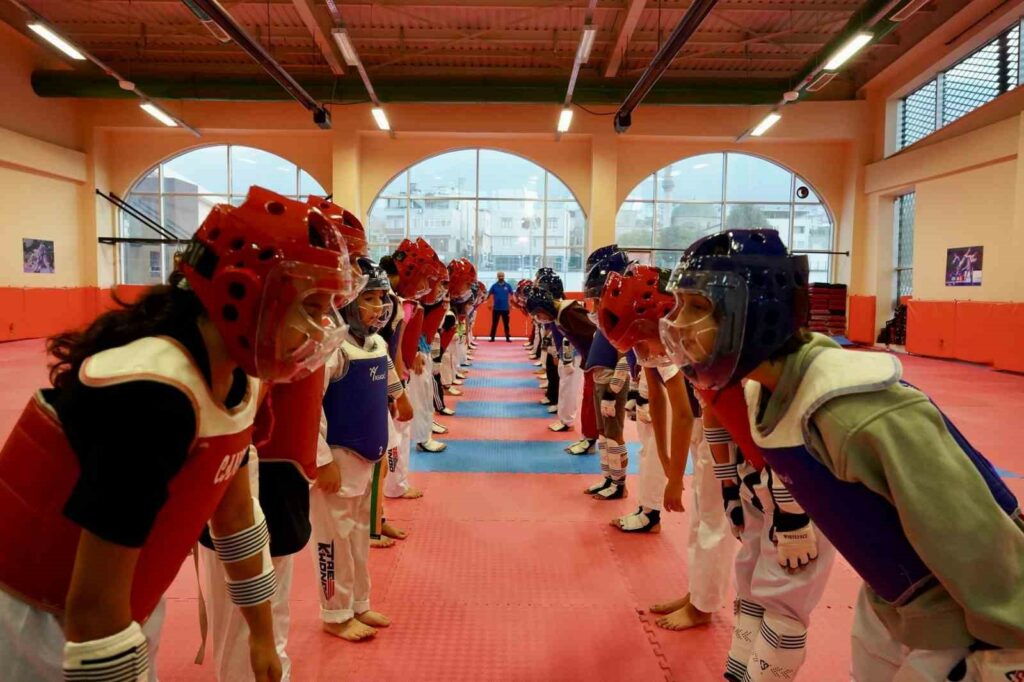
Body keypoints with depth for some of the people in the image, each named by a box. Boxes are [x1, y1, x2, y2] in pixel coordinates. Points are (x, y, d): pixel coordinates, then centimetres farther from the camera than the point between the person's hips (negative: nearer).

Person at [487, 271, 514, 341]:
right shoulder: (494, 286, 2)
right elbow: (489, 295, 4)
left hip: (505, 308, 0)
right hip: (496, 308, 0)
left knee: (506, 324, 6)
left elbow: (512, 294, 4)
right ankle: (492, 337, 11)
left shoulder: (508, 285, 2)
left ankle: (508, 338, 11)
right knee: (494, 324, 5)